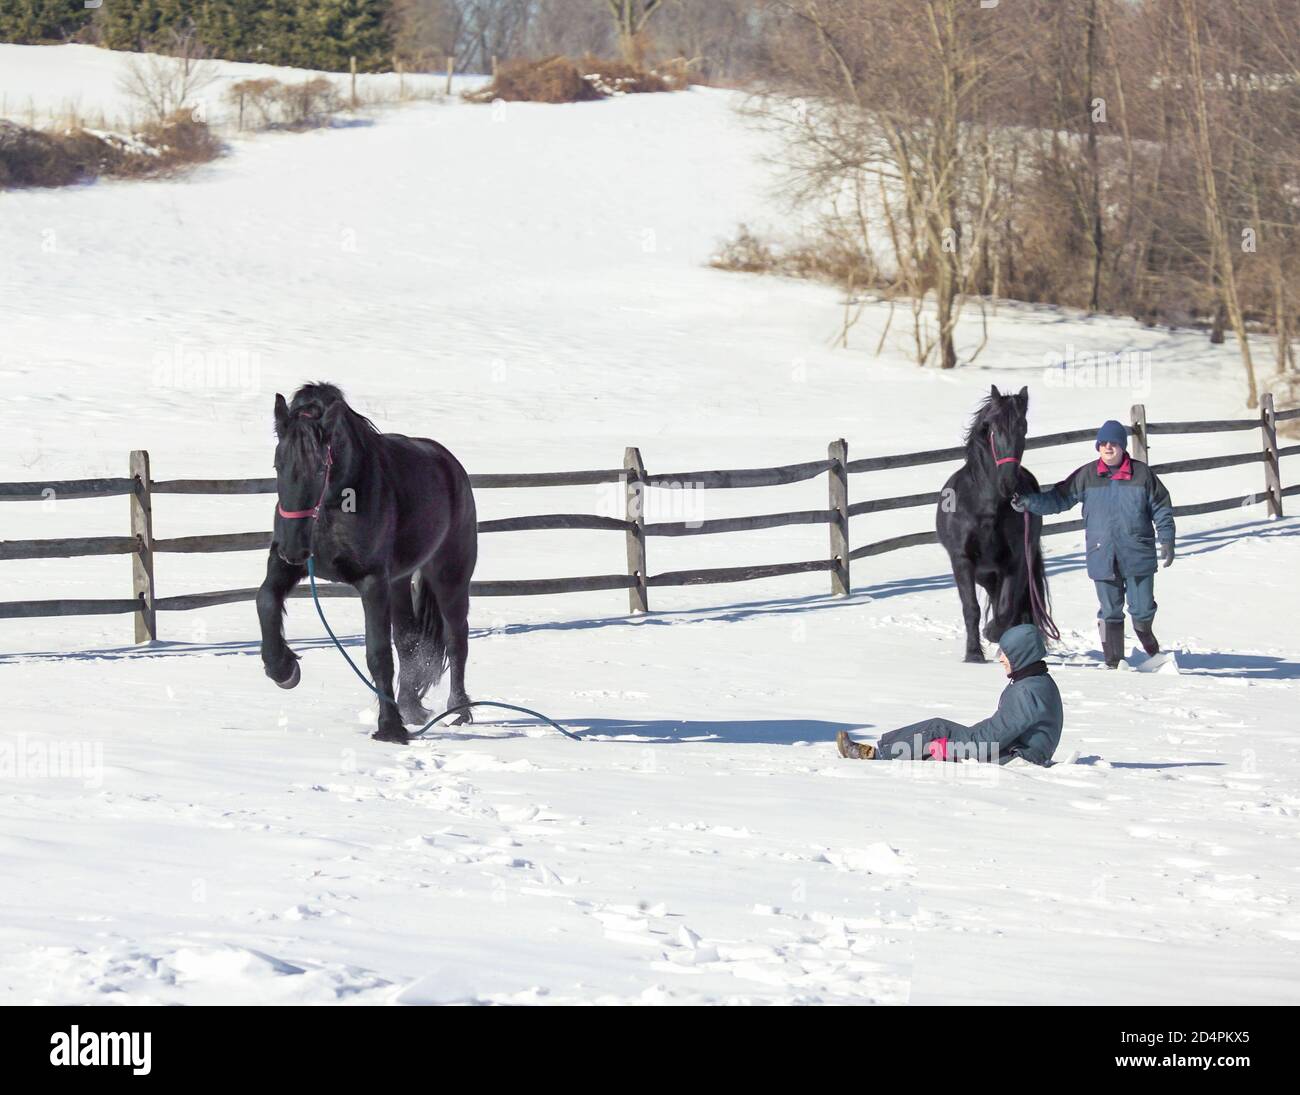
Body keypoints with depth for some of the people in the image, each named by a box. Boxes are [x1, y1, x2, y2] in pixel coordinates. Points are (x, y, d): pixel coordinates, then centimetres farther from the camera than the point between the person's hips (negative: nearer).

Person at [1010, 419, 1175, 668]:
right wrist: (1028, 502, -7)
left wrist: (1167, 540, -1)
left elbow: (1161, 508, 5)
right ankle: (1114, 662, 15)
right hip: (1103, 557, 1)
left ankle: (1146, 637, 38)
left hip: (1138, 555, -1)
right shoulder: (1087, 476, 2)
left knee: (1143, 610, 5)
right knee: (1110, 612, 5)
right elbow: (1059, 498, 5)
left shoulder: (1141, 473, 0)